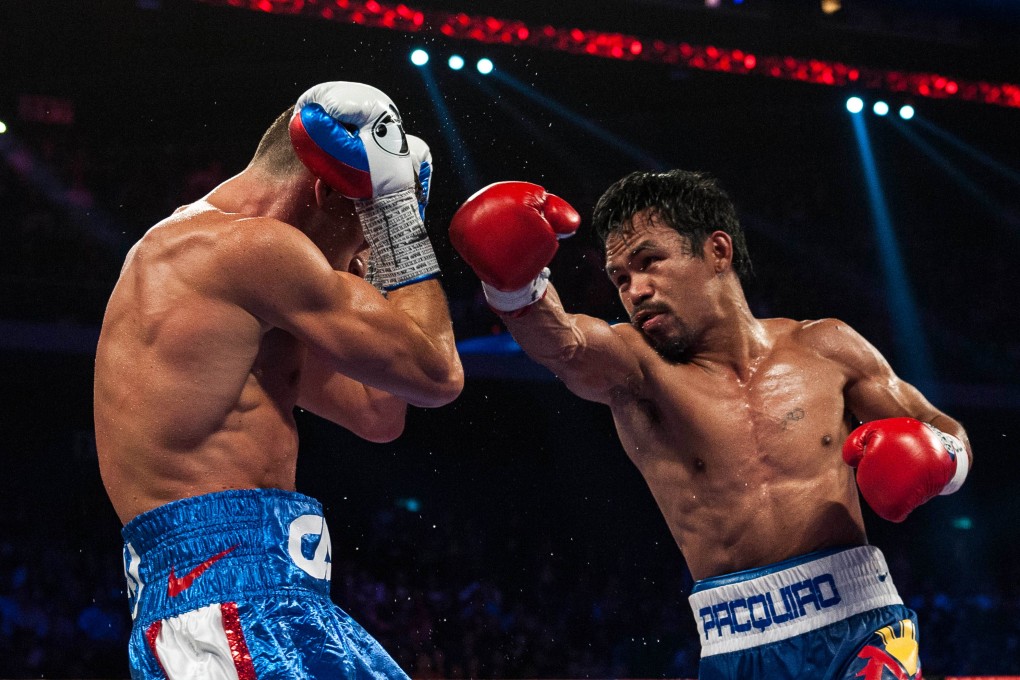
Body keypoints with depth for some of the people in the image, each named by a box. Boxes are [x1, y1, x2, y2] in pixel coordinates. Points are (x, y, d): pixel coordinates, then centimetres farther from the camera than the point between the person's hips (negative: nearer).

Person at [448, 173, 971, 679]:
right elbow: (563, 345, -20)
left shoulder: (823, 349, 7)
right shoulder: (636, 367, 3)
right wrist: (516, 286, -40)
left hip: (859, 625, 0)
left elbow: (947, 434, 16)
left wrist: (932, 458, -6)